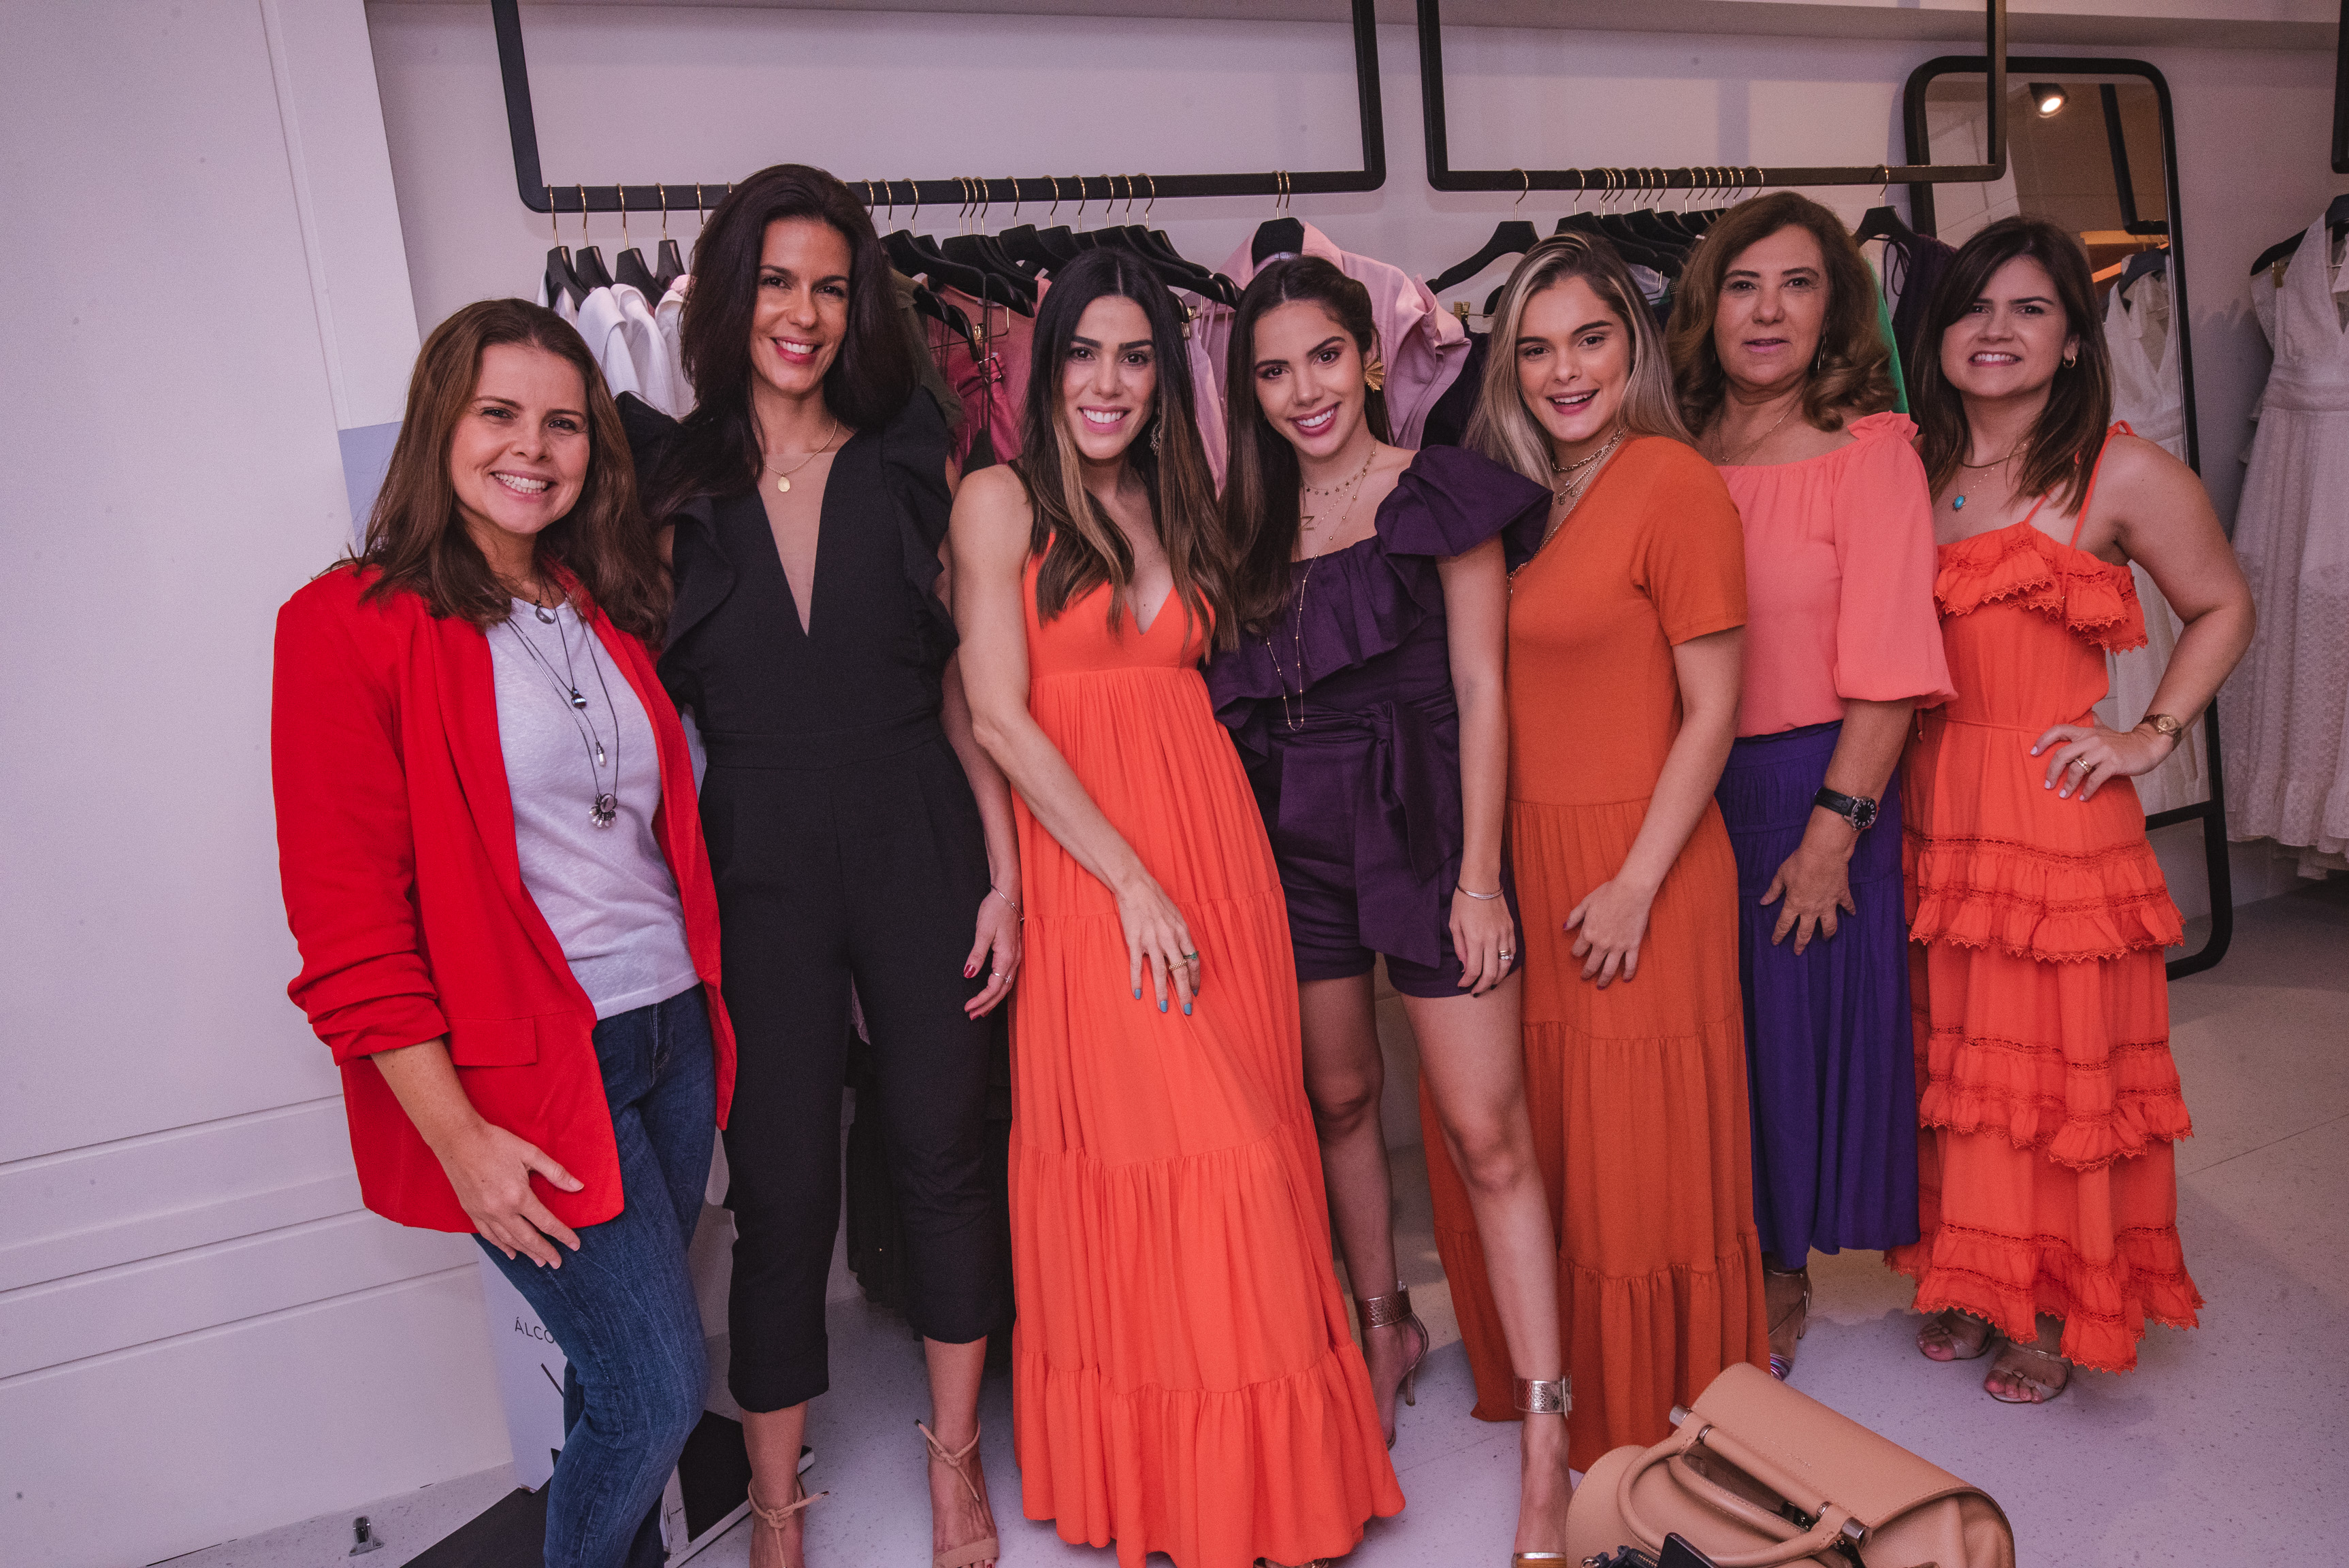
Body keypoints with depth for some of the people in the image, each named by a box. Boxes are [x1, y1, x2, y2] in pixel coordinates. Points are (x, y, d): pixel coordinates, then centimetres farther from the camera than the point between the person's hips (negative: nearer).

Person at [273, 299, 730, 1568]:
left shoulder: (603, 609, 11)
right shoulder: (350, 625, -9)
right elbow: (345, 915, -12)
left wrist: (707, 1006, 11)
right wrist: (457, 1136, -15)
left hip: (671, 1033, 6)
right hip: (525, 1071, -6)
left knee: (627, 1369, 17)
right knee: (658, 1387, -1)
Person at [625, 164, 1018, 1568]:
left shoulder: (912, 461, 4)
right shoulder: (674, 476, 2)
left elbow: (964, 681, 3)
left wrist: (1002, 871, -2)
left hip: (917, 848, 1)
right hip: (759, 870, 0)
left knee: (945, 1150, 10)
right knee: (781, 1181, 8)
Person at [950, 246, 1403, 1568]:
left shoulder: (1181, 505, 15)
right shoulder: (1004, 500, -2)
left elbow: (1195, 678, 15)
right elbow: (1001, 717, -9)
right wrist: (1134, 881, -12)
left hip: (1217, 843, 5)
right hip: (1084, 862, -5)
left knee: (1245, 1147, 7)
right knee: (1129, 1158, -2)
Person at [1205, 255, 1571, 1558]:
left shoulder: (1444, 494, -1)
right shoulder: (1245, 523, 10)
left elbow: (1480, 689, -5)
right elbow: (1232, 702, 11)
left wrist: (1479, 874, -10)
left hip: (1422, 824, -4)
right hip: (1292, 840, 4)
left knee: (1487, 1131, -4)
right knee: (1339, 1098, 15)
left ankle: (1546, 1455, 4)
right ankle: (1384, 1325, 38)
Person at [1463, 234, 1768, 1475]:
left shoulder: (1672, 482, -9)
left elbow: (1712, 710, -11)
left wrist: (1635, 885, -14)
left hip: (1632, 866, -6)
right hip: (1516, 861, 6)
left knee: (1635, 1154, 7)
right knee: (1520, 1145, 15)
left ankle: (1650, 1421, 29)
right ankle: (1545, 1388, 37)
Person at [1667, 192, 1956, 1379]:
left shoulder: (1870, 452, -7)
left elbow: (1889, 673, -11)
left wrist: (1832, 832, -14)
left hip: (1809, 788, -4)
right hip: (1683, 790, 4)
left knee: (1796, 1032, 8)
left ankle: (1782, 1278, 31)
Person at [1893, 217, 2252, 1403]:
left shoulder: (2122, 474, -4)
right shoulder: (1912, 471, 8)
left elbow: (2223, 609, 6)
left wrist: (2151, 736, -4)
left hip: (2055, 809, -4)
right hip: (1933, 805, 4)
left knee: (2058, 1060, 5)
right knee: (1954, 1054, 13)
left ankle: (2059, 1313, 24)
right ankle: (1973, 1280, 30)